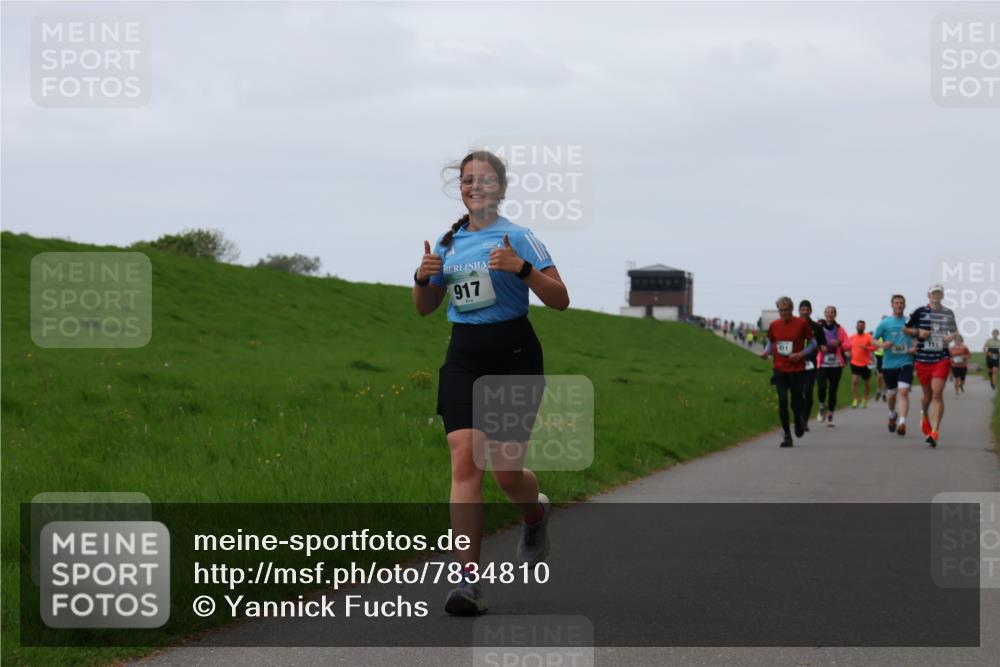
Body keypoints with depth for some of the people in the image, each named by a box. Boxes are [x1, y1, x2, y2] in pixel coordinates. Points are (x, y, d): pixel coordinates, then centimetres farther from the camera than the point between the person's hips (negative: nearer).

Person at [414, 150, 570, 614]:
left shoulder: (517, 238, -3)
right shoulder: (449, 241, 11)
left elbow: (560, 300, -7)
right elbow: (425, 309, 19)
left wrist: (521, 268, -21)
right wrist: (423, 278, -2)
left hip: (513, 354, -3)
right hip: (463, 357, 4)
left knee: (505, 471, -4)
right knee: (464, 458, -12)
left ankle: (535, 514, 34)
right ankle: (468, 578, -15)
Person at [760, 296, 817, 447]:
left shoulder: (801, 324, -5)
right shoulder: (774, 325, 3)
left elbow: (813, 343, 1)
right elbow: (770, 342, 17)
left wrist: (801, 354, -14)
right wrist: (766, 352, -5)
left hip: (796, 369, -2)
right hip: (779, 369, 2)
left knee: (796, 403, 1)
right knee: (782, 401, -6)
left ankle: (800, 421, 36)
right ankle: (787, 436, 1)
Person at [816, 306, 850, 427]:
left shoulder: (839, 329, 7)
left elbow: (848, 344, 5)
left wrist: (839, 343, -15)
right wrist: (819, 346, -20)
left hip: (836, 363, 2)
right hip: (822, 363, -2)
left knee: (833, 390, 4)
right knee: (821, 387, -19)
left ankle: (830, 415, 19)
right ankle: (822, 406, 11)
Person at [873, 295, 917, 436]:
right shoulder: (884, 323, 1)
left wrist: (915, 347, -4)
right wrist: (882, 345, -16)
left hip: (906, 363, -1)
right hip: (889, 364, 1)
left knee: (903, 392, -17)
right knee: (891, 394, 14)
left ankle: (902, 422, -24)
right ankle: (892, 415, 42)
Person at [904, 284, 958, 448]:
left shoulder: (948, 313, 8)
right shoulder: (920, 312, 1)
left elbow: (954, 331, 23)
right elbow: (905, 329, 7)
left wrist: (951, 336, 1)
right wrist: (918, 332, -11)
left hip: (942, 359, 0)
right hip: (923, 359, 0)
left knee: (937, 393, -13)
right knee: (927, 395, 11)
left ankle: (935, 432, -15)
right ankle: (924, 415, 45)